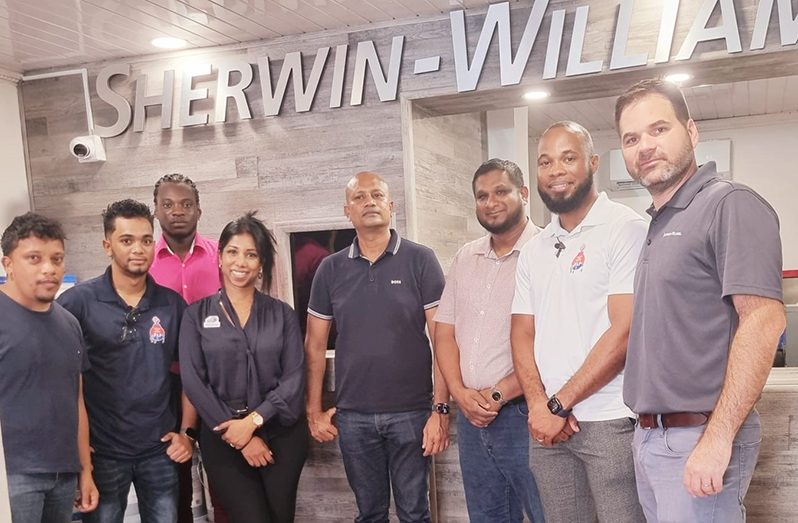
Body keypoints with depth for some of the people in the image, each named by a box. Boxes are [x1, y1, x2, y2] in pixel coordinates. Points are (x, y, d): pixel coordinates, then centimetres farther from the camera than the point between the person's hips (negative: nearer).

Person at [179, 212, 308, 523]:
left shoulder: (282, 314, 5)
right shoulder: (197, 315, 3)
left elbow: (294, 377, -2)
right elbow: (193, 381, -4)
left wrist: (254, 420, -14)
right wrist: (237, 433, -10)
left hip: (281, 433, 1)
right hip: (223, 437, -1)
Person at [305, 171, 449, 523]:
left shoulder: (420, 261, -4)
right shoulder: (330, 269, 4)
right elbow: (315, 346, 8)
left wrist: (441, 409, -11)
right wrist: (314, 411, 5)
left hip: (411, 412, -2)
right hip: (352, 415, 2)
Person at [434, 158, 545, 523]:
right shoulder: (465, 259, 11)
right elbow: (445, 331, 10)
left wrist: (498, 394, -13)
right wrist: (461, 393, -4)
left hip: (523, 412, -6)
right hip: (471, 416, 6)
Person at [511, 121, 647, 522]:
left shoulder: (625, 229, -7)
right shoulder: (534, 249, 12)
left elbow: (625, 332, -14)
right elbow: (522, 332, 10)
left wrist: (559, 404, -12)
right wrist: (538, 403, -7)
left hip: (610, 420, -5)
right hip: (547, 425, 5)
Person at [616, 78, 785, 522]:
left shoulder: (730, 205, -10)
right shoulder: (658, 225, 14)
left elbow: (763, 320, -20)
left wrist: (718, 437, -24)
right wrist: (647, 428, 12)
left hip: (698, 437, -8)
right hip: (650, 437, 8)